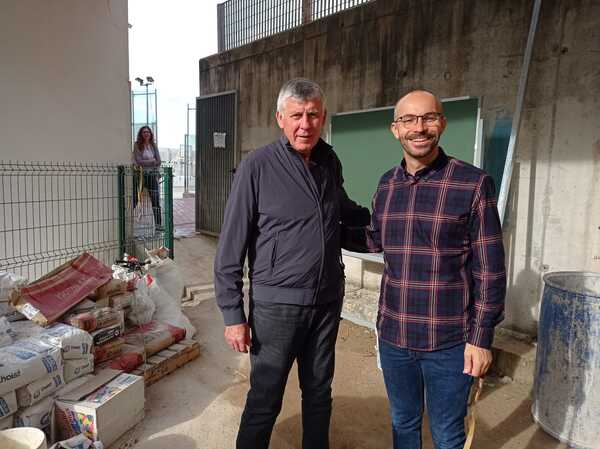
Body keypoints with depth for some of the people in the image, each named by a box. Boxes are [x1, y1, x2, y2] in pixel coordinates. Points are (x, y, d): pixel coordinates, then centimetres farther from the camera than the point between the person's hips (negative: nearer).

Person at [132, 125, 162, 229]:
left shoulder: (153, 145, 10)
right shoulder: (137, 145, -2)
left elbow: (158, 161, 3)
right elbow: (139, 161, -12)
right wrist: (152, 161, -4)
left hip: (152, 175, 3)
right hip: (140, 175, -3)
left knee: (156, 200, -3)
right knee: (134, 200, 1)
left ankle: (158, 224, 2)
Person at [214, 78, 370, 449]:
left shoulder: (331, 162, 3)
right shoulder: (257, 167, -12)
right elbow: (230, 248, -11)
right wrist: (233, 314, -12)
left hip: (328, 302, 5)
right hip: (277, 304, -5)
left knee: (319, 394, 21)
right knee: (265, 401, 10)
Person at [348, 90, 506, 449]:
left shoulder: (473, 183, -11)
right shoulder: (386, 184, 3)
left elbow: (490, 269, -9)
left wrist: (481, 337, -10)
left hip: (449, 341, -4)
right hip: (393, 336, 4)